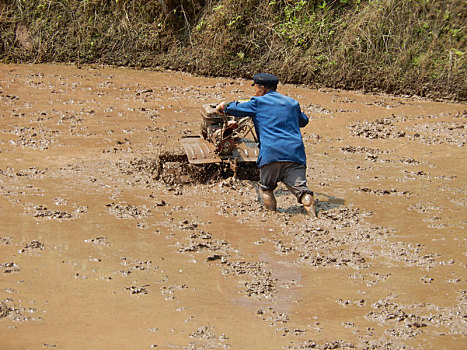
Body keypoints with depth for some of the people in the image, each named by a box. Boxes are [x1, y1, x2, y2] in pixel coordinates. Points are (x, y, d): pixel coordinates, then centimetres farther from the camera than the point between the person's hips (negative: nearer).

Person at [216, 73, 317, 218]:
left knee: (266, 189, 15)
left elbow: (236, 109, 24)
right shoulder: (292, 103, 22)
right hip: (295, 154, 3)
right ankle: (313, 217, -24)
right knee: (301, 189, -6)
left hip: (271, 154, -3)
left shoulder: (258, 103, 9)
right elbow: (303, 121, 40)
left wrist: (223, 107, 45)